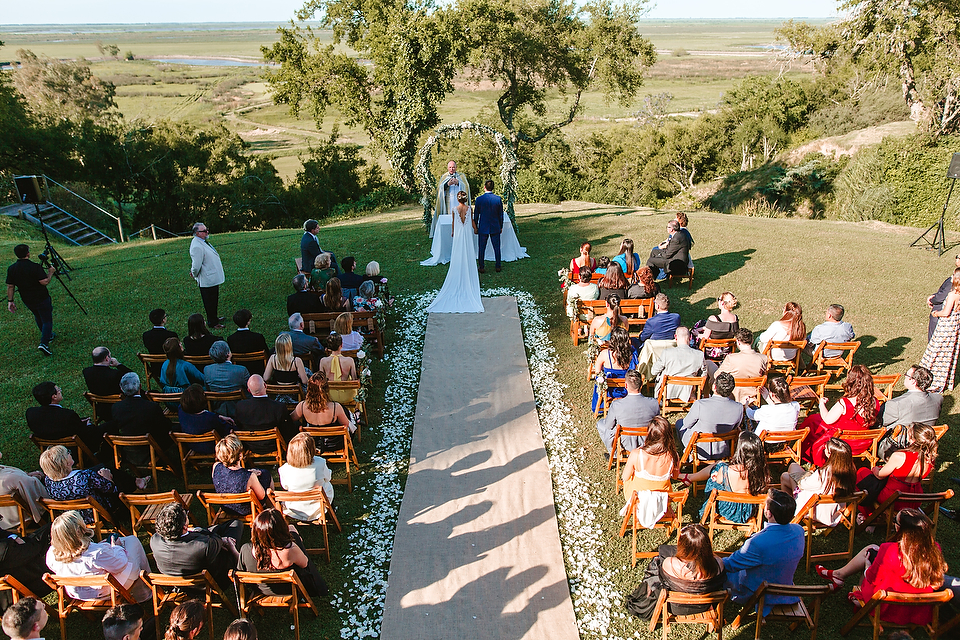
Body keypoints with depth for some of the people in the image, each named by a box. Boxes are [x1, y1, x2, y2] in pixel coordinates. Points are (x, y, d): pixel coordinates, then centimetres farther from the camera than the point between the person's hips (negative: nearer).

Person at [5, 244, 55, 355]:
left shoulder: (11, 269, -4)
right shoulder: (34, 267, -21)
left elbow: (10, 286, 0)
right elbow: (44, 282, -23)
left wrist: (10, 301, 7)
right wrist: (51, 272, -6)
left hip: (26, 300, 6)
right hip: (41, 299, -6)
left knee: (38, 317, 28)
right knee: (47, 320, 2)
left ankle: (47, 335, 43)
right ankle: (44, 343, -14)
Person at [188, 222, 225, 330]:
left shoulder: (204, 242, 8)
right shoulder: (196, 246, -26)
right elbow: (196, 266, -25)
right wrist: (195, 275, -7)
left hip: (213, 279, 10)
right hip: (207, 280, -10)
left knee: (214, 301, 23)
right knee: (210, 302, 3)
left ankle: (214, 318, 39)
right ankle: (212, 323, 15)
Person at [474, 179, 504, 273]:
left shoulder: (479, 199, -9)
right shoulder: (498, 199, -6)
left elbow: (476, 215, -2)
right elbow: (501, 215, 1)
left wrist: (475, 227, 9)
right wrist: (501, 227, 13)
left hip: (483, 228, -1)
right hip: (495, 228, 1)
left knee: (481, 248, 8)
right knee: (497, 248, 12)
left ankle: (481, 267, 13)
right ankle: (498, 266, 19)